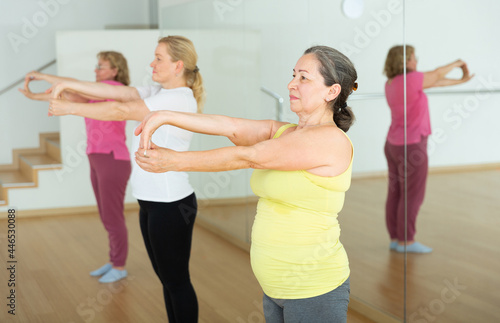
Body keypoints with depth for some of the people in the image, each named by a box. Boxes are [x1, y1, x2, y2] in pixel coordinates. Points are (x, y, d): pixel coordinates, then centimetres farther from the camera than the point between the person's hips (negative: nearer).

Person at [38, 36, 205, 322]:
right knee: (167, 279, 16)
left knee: (177, 281, 2)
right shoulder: (158, 93, 11)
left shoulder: (179, 99, -17)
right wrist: (67, 85, -3)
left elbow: (120, 111, -21)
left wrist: (69, 108, -15)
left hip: (171, 204, -9)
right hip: (152, 202, 9)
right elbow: (115, 92, 5)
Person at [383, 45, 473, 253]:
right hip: (411, 147, -9)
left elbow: (431, 83, 14)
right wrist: (458, 63, 13)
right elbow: (437, 75, -7)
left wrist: (460, 81, 20)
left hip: (394, 144, 9)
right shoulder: (409, 79, -21)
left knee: (396, 193, 11)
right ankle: (407, 241, 5)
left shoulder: (391, 83, 7)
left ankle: (395, 239, 16)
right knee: (412, 195, -1)